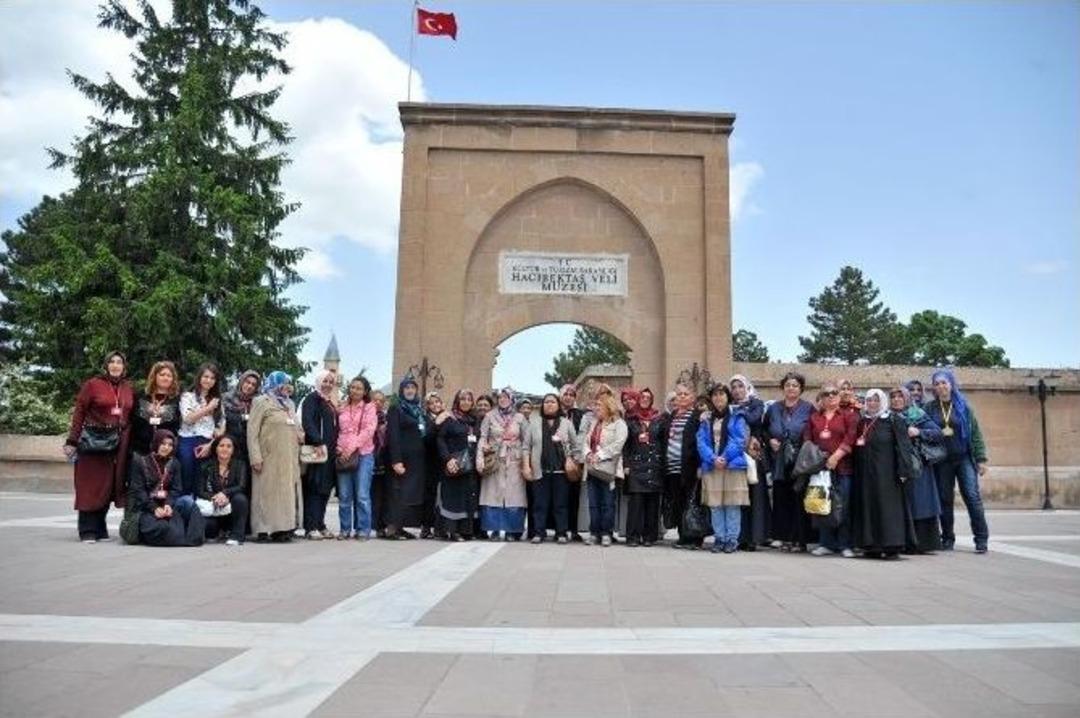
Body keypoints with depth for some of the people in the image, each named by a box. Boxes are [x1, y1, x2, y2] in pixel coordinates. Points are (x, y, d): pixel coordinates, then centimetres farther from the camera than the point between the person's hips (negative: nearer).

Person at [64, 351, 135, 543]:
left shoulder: (128, 388, 11)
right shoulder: (92, 384, -1)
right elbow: (79, 413, -4)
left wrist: (129, 443, 5)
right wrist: (72, 441, -8)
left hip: (118, 443, 4)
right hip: (94, 440, -4)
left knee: (109, 486, 7)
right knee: (91, 486, 0)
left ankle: (100, 529, 16)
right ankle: (87, 531, 6)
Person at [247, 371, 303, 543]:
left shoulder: (290, 404, 19)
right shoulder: (262, 402, -1)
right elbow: (252, 431, -8)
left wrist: (301, 435, 8)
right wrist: (255, 457, -16)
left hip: (289, 458, 6)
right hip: (270, 458, -6)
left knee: (288, 491, 5)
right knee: (268, 491, -5)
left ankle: (284, 526, 9)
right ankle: (265, 529, 0)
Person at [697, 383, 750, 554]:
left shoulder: (736, 417, 4)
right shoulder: (706, 419, 13)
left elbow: (741, 440, -5)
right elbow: (701, 441, 4)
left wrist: (725, 458, -14)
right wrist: (713, 459, -12)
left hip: (733, 465, -3)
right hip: (711, 466, 3)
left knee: (732, 504, -2)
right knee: (715, 505, 3)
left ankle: (732, 539, 5)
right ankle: (719, 538, 12)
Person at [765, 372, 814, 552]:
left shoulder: (808, 408, 1)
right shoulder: (773, 408, 10)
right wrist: (769, 441, 0)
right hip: (780, 463, 3)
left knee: (799, 501, -1)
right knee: (782, 500, 4)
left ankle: (800, 539, 7)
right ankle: (785, 538, 12)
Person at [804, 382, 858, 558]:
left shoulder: (849, 415, 6)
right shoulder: (814, 417, 16)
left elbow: (850, 438, -6)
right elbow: (807, 438, 10)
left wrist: (836, 456, -13)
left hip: (842, 467, -3)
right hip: (820, 466, 3)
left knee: (843, 506, -3)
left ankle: (845, 545, 6)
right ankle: (827, 544, 13)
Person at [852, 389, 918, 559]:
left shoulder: (893, 420, -1)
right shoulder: (862, 422, 14)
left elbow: (902, 445, -8)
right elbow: (857, 445, 19)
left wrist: (903, 469, -15)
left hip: (886, 470, -5)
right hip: (865, 471, 5)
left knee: (888, 505, -6)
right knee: (868, 505, 4)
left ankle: (892, 546, -2)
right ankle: (872, 546, 8)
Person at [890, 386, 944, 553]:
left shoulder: (919, 416, 3)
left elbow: (938, 434, -4)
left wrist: (919, 432, -15)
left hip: (918, 466, -2)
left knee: (920, 503, -4)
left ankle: (923, 542, 2)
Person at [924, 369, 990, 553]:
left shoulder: (963, 406, 3)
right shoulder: (930, 408, 5)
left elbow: (975, 433, 1)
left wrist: (981, 459, -4)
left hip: (964, 458, -1)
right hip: (942, 460, 1)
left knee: (972, 496, -7)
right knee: (945, 499, 5)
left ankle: (981, 538, -1)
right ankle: (948, 538, 14)